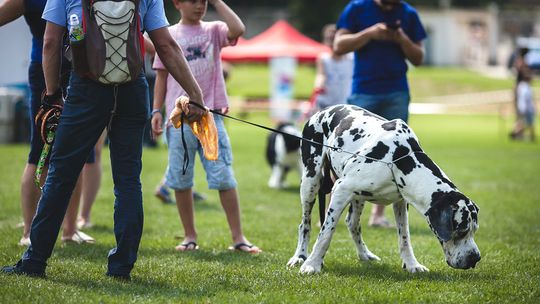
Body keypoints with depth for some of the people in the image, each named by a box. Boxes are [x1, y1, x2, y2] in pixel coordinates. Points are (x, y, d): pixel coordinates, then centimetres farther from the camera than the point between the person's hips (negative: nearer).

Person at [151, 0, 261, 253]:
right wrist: (156, 111, 4)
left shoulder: (213, 31, 6)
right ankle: (190, 236, 16)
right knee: (180, 180, 4)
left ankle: (238, 237, 1)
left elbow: (238, 29, -16)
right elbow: (162, 76, 12)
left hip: (210, 116, -1)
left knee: (224, 177, -4)